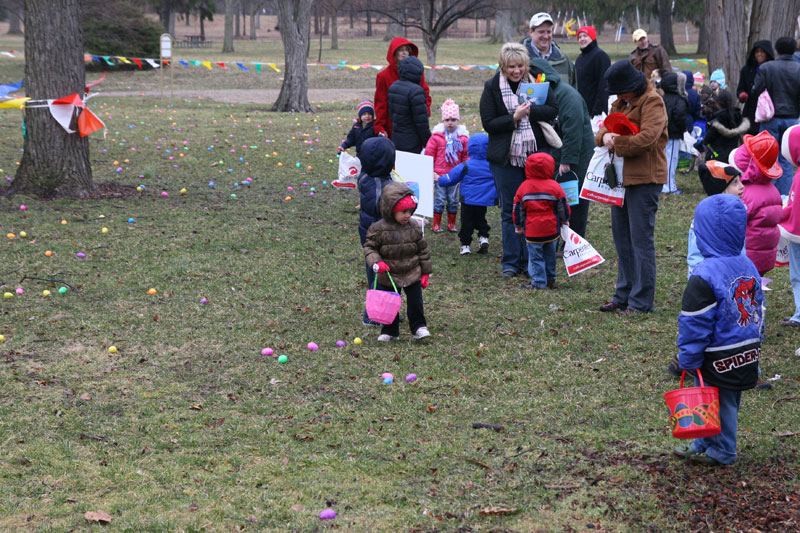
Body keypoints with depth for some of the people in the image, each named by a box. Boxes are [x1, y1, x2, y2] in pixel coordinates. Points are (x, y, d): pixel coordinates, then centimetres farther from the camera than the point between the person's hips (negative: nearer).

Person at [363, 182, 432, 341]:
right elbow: (369, 247, -6)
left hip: (412, 275, 1)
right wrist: (376, 262, -24)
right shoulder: (378, 229, -13)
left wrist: (425, 273, 5)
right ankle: (390, 331, 23)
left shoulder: (415, 228, -3)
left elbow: (423, 250, 5)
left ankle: (419, 327, 17)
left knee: (415, 301, 3)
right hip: (388, 276, -1)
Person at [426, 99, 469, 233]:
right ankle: (436, 224, 9)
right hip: (440, 173, -2)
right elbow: (429, 154, 1)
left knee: (453, 199, 7)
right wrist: (430, 171, -2)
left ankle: (451, 223, 19)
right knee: (440, 198, 0)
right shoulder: (437, 136, -3)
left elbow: (466, 156, 10)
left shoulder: (462, 137, 2)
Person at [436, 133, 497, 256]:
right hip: (484, 201, 3)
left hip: (468, 200, -3)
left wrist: (439, 179, 14)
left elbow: (450, 179, -4)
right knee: (481, 219, 23)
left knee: (467, 222, 6)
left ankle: (465, 245, 8)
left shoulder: (465, 167, -12)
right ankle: (483, 237, 6)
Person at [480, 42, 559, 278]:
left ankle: (531, 261, 14)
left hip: (536, 153, 2)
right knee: (510, 210, 4)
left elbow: (553, 110, -1)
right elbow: (488, 123, -7)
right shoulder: (492, 87, -3)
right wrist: (514, 118, -19)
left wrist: (530, 110, -17)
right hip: (506, 158, -1)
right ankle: (510, 262, 13)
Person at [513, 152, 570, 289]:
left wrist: (518, 226, 18)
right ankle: (550, 279, 25)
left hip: (532, 231, -1)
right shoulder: (554, 186, -5)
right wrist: (565, 220, 21)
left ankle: (538, 282, 1)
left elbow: (518, 209, 5)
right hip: (552, 229, 2)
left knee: (535, 256, 4)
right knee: (549, 255, 16)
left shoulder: (524, 187, -2)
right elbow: (563, 206, 2)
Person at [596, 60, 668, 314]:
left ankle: (641, 301, -1)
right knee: (622, 238, 14)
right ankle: (624, 296, 23)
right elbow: (603, 130, 15)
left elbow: (647, 138, -21)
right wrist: (605, 136, -9)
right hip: (621, 178, 9)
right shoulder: (621, 103, 17)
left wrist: (616, 143, -13)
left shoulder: (652, 102, -10)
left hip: (644, 179, -9)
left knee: (641, 240, -6)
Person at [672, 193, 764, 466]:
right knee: (728, 403, 19)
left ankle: (719, 451, 22)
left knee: (717, 403, 8)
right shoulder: (749, 267, 3)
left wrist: (688, 360, -10)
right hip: (748, 357, 8)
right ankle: (703, 444, 34)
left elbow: (695, 325, -19)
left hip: (718, 361, -8)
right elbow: (758, 312, 12)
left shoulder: (704, 277, -23)